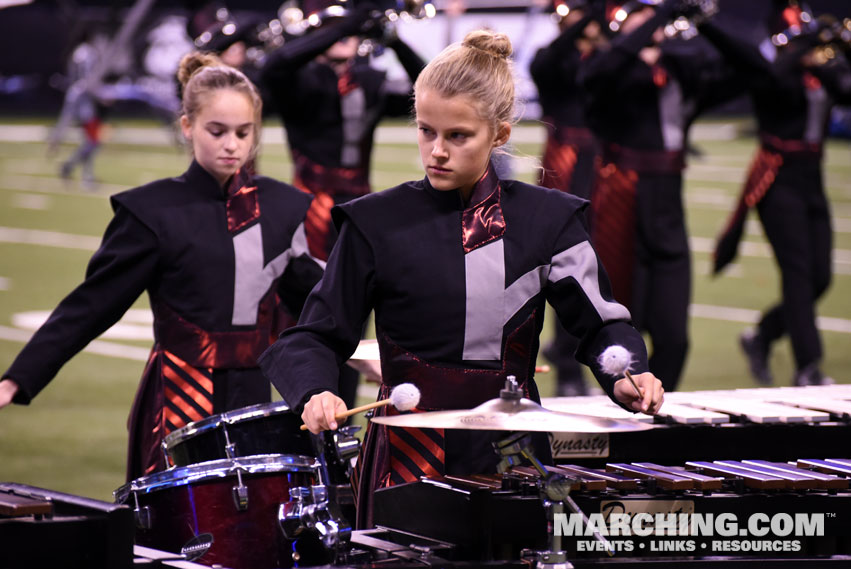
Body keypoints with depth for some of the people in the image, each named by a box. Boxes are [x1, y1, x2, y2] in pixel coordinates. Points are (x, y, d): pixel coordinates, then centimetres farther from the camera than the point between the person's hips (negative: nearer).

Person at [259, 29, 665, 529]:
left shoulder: (546, 219, 5)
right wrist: (316, 392, -18)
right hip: (409, 464, -1)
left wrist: (627, 376, -17)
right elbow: (318, 335, 3)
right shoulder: (379, 223, 1)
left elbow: (600, 322, 3)